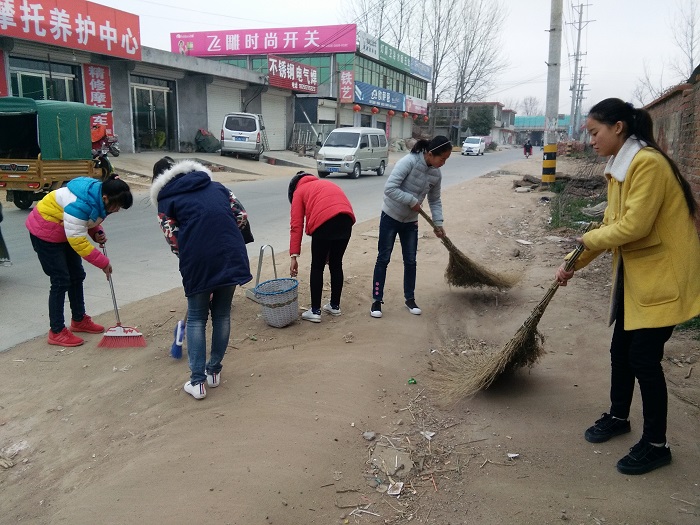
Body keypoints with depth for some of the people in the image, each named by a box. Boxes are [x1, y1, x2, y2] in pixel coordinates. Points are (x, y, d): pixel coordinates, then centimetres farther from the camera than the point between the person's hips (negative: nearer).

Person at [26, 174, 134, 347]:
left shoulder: (99, 195, -11)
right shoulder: (79, 204, -37)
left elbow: (91, 219, 9)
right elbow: (79, 242, -34)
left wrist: (97, 233, -12)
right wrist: (103, 262, -27)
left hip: (65, 232, 9)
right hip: (45, 231, -9)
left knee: (77, 275, 13)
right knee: (61, 281, -8)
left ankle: (79, 320, 29)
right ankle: (56, 332, 1)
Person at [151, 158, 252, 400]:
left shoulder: (166, 199, 11)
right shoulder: (215, 185, 21)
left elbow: (174, 241, 3)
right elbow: (241, 216, 15)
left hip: (199, 262, -3)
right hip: (231, 257, 3)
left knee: (196, 319, 14)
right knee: (222, 315, 19)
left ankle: (197, 381, 13)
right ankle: (214, 372, 29)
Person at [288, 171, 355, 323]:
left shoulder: (299, 191, 22)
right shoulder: (327, 184, 37)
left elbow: (296, 225, 10)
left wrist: (294, 256, 6)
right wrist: (330, 251, 35)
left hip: (324, 222, -5)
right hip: (346, 219, 5)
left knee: (317, 266, 11)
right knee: (336, 264, 21)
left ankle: (315, 311, 16)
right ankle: (335, 306, 32)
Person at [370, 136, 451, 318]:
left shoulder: (436, 174, -5)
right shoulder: (409, 162, -25)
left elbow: (435, 201, 8)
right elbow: (389, 188, -31)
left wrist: (438, 223, 1)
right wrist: (412, 201, -26)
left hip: (411, 221, 6)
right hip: (390, 217, -6)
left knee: (410, 261, 10)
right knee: (383, 259, 1)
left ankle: (410, 299, 25)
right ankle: (377, 300, 9)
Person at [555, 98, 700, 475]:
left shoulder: (648, 163, -21)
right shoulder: (618, 168, 9)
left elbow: (634, 225, -26)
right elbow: (612, 224, 12)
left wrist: (589, 239, -10)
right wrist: (574, 263, 8)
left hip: (662, 277, -9)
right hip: (634, 275, 9)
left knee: (644, 358, -3)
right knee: (620, 350, 16)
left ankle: (656, 445, 13)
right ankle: (618, 417, 35)